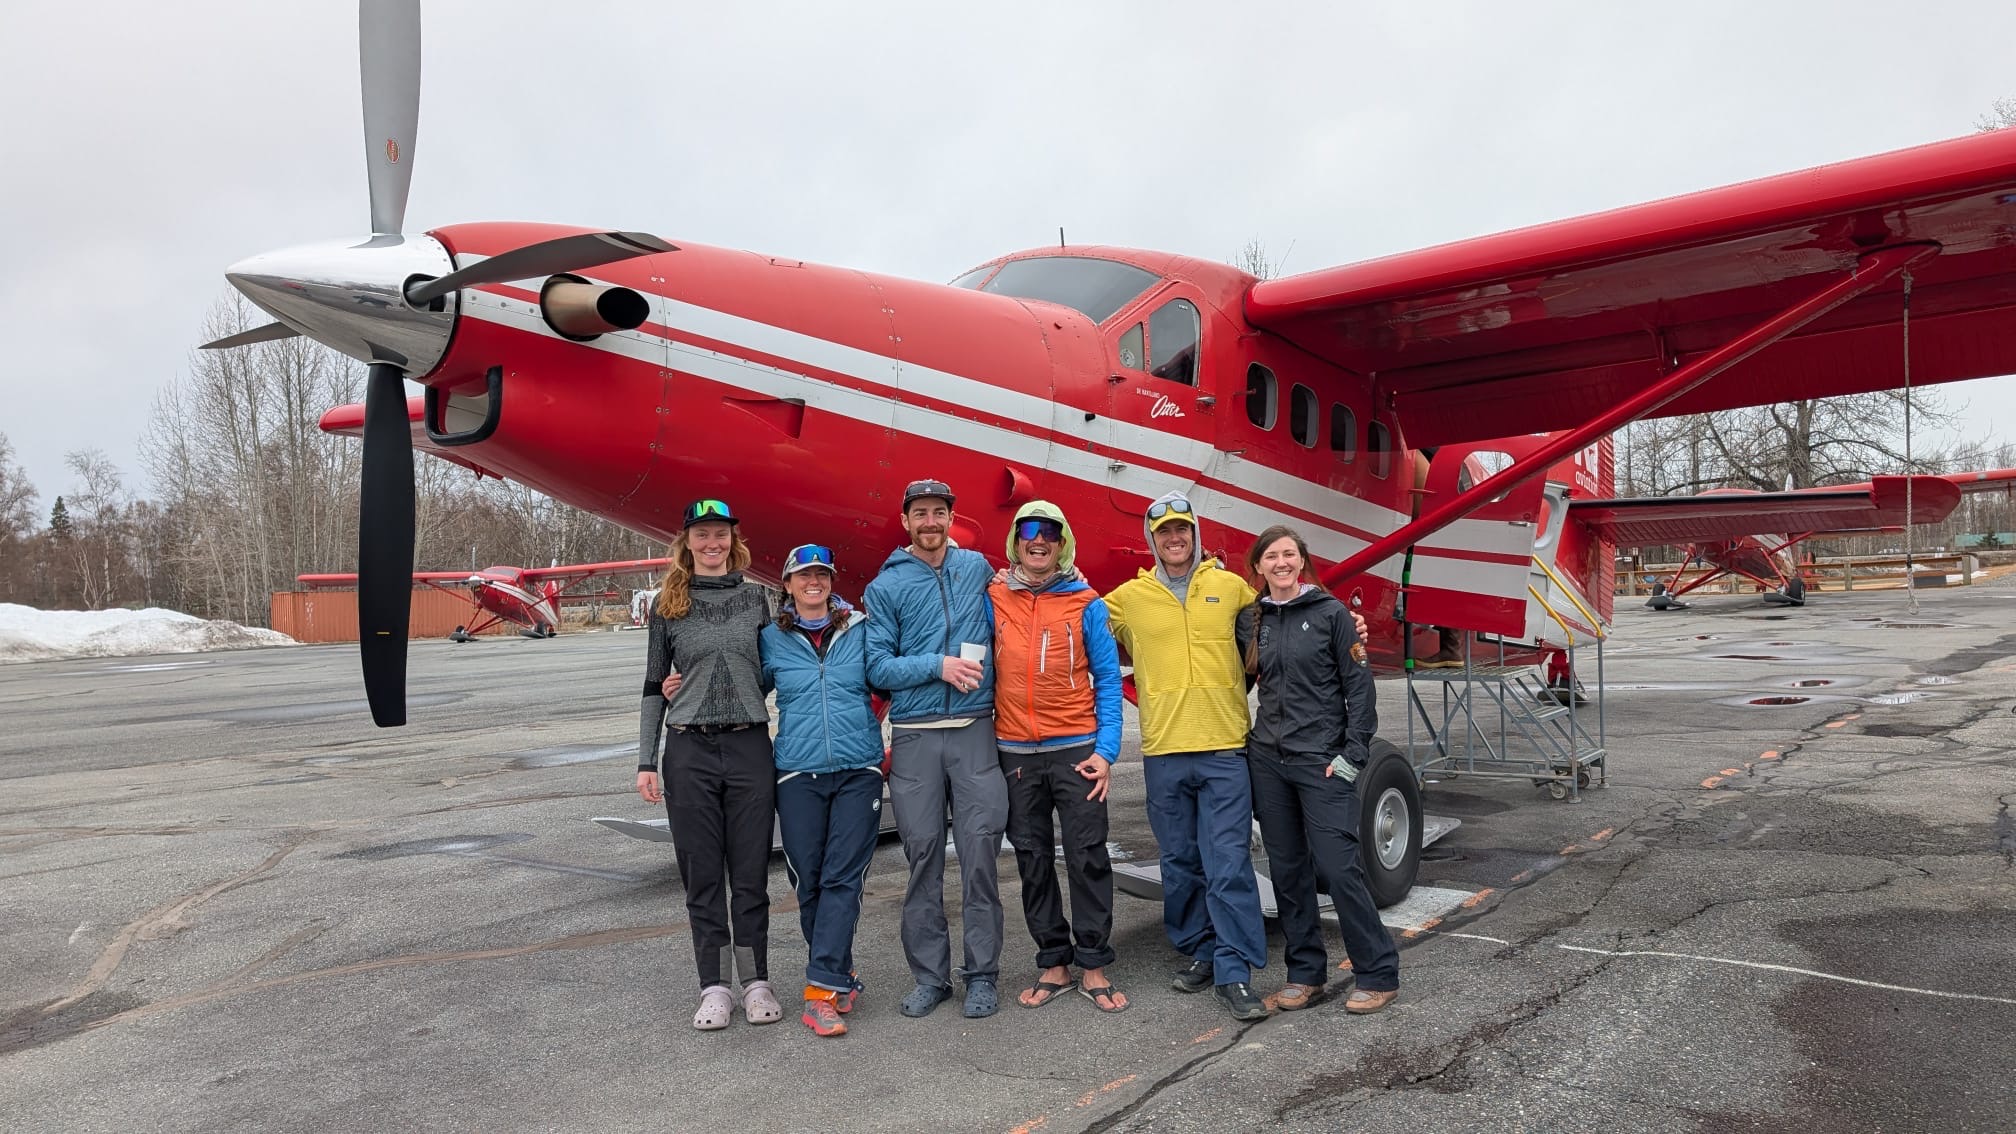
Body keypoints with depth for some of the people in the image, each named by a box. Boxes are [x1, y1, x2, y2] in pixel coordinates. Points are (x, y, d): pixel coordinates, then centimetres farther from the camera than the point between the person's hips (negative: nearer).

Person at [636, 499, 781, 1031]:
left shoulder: (756, 598, 7)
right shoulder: (667, 606, 6)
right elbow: (653, 687, 8)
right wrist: (646, 762, 4)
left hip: (750, 747, 0)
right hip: (689, 751, 0)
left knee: (751, 873, 5)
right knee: (702, 876, 5)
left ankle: (755, 982, 18)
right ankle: (715, 987, 16)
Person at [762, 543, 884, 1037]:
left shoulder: (860, 630, 5)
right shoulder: (772, 639, 7)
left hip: (859, 770, -1)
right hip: (798, 774, 1)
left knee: (843, 879, -7)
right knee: (809, 881, 3)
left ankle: (823, 988, -5)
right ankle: (839, 974, 19)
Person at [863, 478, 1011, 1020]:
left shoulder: (978, 568, 12)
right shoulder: (886, 587, 4)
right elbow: (878, 667, -2)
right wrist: (938, 665, -12)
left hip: (975, 732, 1)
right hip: (914, 737, -1)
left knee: (979, 854, 0)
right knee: (923, 857, 4)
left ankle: (982, 974, 11)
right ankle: (930, 976, 16)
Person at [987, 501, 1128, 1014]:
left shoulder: (1086, 604, 1)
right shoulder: (994, 599, 4)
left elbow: (1107, 680, 2)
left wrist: (1106, 750, -7)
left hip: (1075, 749, -2)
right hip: (1015, 753, 2)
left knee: (1088, 857, -1)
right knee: (1032, 860, 8)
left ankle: (1094, 967, 11)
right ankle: (1053, 965, 20)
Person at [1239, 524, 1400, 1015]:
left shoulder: (1331, 612, -3)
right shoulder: (1251, 621, 7)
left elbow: (1359, 686, -5)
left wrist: (1354, 753, -11)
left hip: (1322, 762, -4)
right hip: (1267, 761, 5)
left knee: (1339, 867, -8)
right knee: (1286, 870, 9)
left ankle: (1378, 974, 6)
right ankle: (1304, 973, 20)